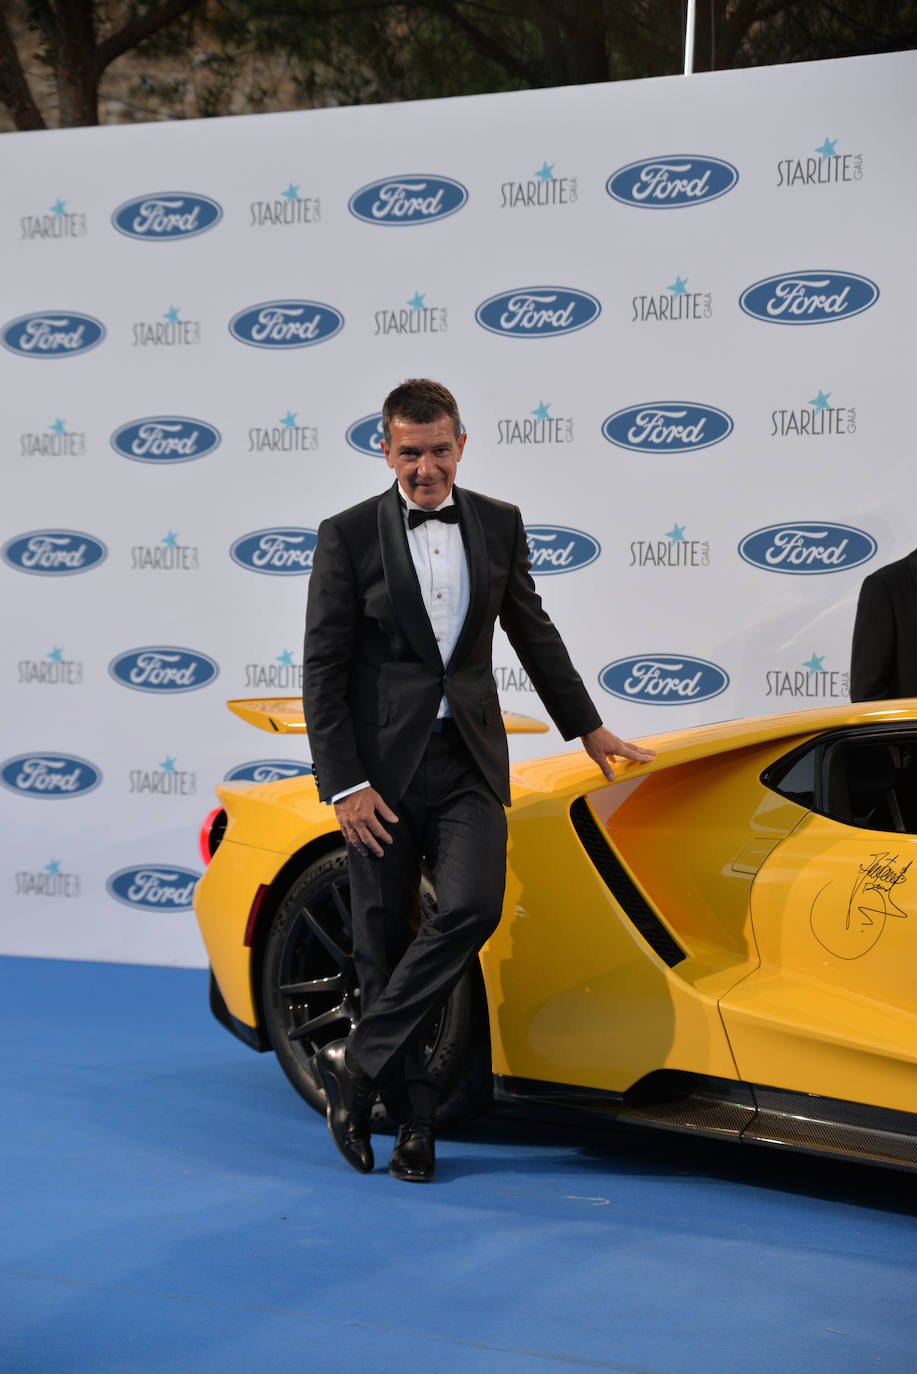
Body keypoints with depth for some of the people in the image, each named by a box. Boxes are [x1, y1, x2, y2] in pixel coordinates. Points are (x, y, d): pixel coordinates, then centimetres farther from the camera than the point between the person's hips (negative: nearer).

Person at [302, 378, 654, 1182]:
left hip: (469, 762, 2)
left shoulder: (499, 525, 8)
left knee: (472, 907, -18)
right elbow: (323, 671, -4)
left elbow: (533, 632, 21)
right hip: (384, 766, -2)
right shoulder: (349, 535, -3)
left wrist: (586, 726, 26)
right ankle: (413, 1118, 13)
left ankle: (359, 1062, -8)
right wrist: (344, 783, -10)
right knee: (384, 937, 1)